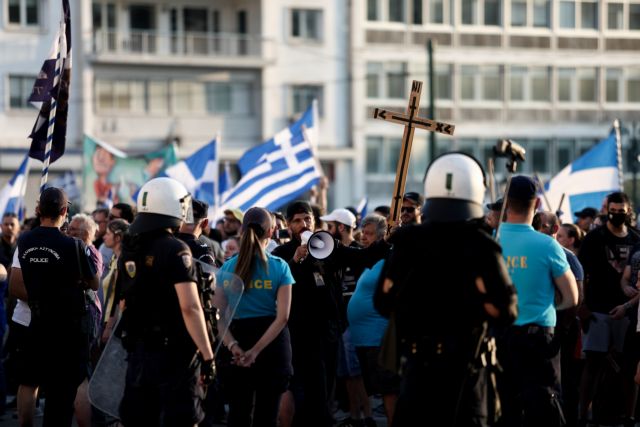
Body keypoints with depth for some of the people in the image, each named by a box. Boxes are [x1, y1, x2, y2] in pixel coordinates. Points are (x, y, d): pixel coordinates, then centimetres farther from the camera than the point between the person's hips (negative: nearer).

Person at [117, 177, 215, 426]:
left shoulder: (129, 250, 9)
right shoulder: (175, 250, -14)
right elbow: (189, 307, -21)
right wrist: (207, 355, -20)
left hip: (138, 351, 7)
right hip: (174, 352, -7)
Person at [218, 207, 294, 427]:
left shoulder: (228, 267, 1)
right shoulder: (279, 267, -5)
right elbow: (282, 316, -13)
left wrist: (232, 345, -18)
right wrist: (257, 350, -16)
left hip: (239, 341, 2)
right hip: (273, 344, -2)